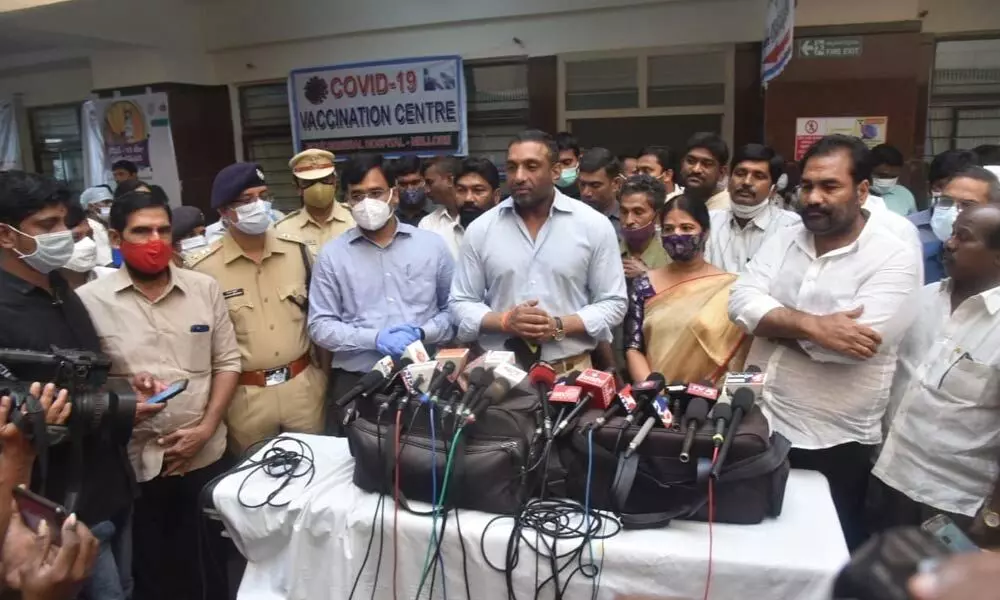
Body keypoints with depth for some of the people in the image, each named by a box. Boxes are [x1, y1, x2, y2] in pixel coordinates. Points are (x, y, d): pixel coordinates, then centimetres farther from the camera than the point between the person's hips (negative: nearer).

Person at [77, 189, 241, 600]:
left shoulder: (205, 288, 1)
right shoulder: (89, 300, -6)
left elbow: (227, 362, 3)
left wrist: (205, 429, -6)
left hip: (205, 455, 2)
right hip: (131, 462, -1)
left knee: (210, 565, 17)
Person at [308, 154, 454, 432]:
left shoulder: (433, 245, 4)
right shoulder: (332, 255, 2)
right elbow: (320, 325, -1)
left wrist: (421, 333, -11)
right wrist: (374, 339, -14)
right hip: (355, 382, 0)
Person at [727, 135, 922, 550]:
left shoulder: (894, 258, -11)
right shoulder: (783, 240, 4)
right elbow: (741, 303, -10)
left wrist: (773, 322, -13)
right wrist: (812, 325, -22)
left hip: (833, 444, -4)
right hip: (759, 423, 5)